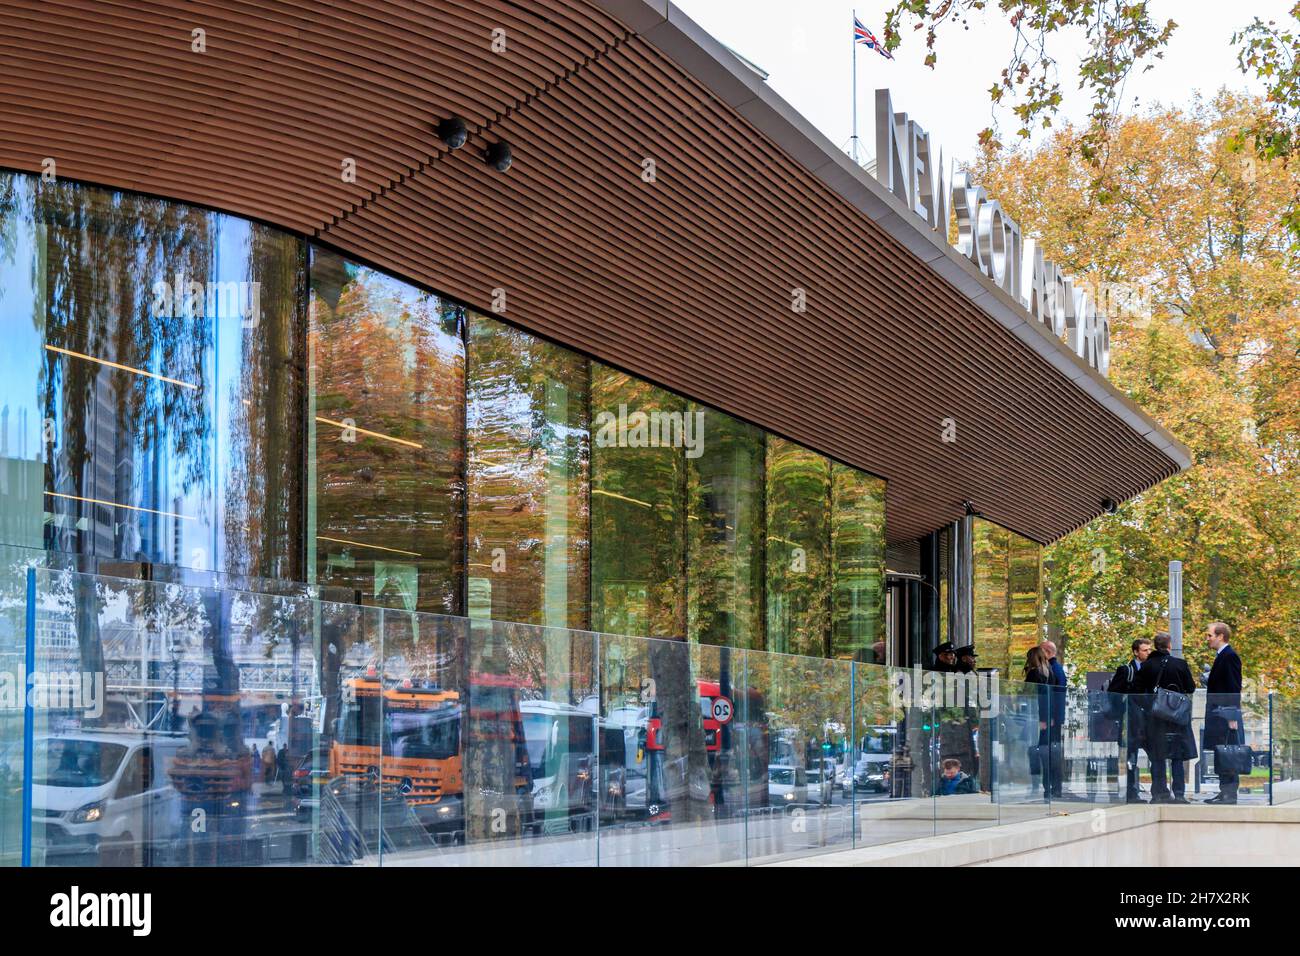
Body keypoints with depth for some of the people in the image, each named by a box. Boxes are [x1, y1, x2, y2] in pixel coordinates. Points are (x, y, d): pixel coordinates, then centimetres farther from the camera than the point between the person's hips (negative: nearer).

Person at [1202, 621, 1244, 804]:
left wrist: (1232, 717, -19)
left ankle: (1230, 794, -7)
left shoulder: (1229, 656, -12)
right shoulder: (1221, 656, 17)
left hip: (1226, 715, -10)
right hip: (1219, 714, 10)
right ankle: (1225, 792, 13)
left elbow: (1234, 689, -17)